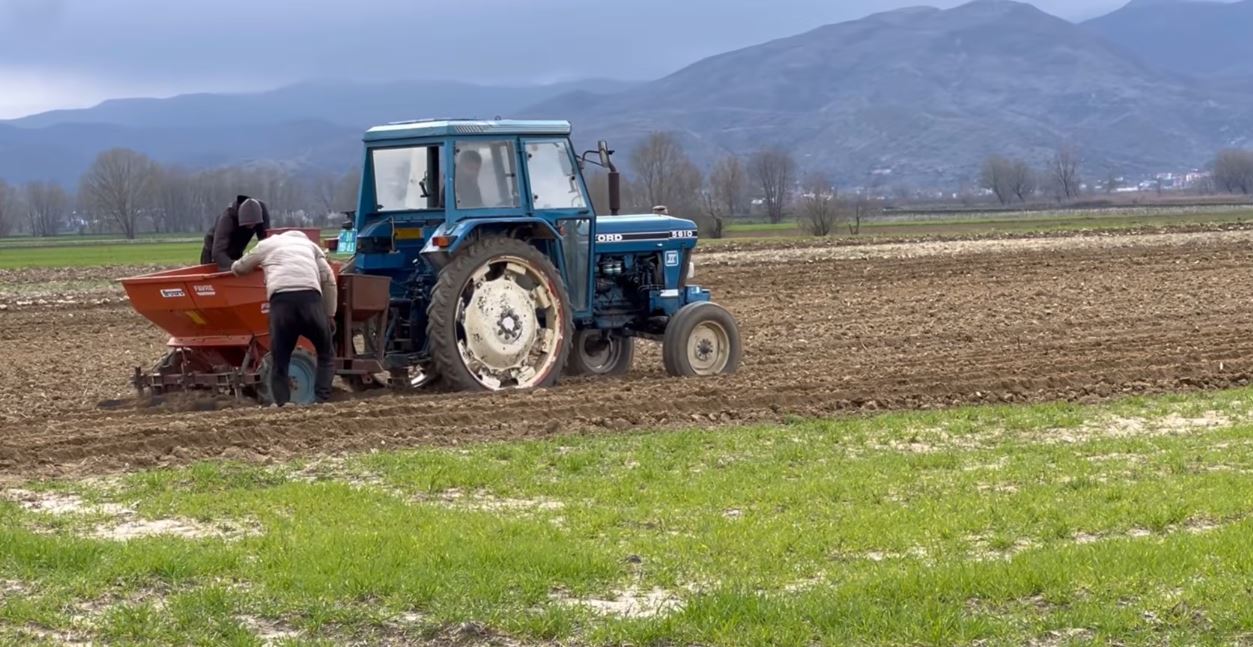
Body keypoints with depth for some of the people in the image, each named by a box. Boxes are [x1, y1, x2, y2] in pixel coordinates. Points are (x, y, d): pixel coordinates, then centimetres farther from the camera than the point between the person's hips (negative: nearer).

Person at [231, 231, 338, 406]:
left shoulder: (267, 244, 31)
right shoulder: (309, 244, 32)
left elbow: (237, 268, 40)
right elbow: (328, 279, 19)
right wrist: (330, 314, 22)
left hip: (281, 299, 0)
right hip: (310, 297, 0)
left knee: (280, 362, 9)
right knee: (326, 354, 17)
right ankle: (322, 401, 1)